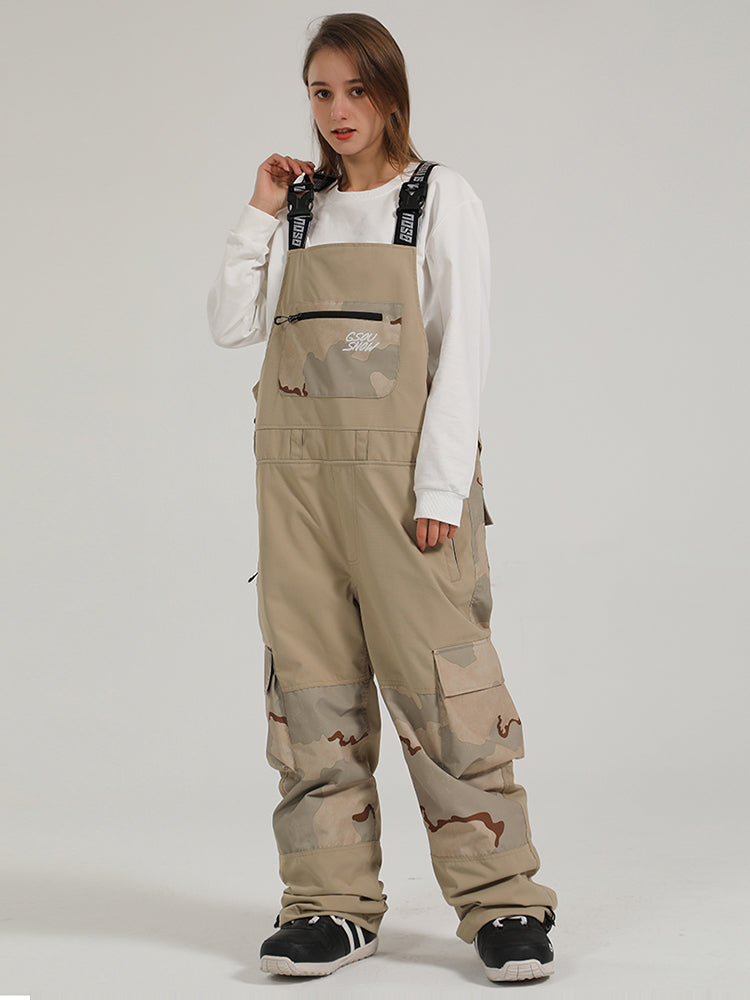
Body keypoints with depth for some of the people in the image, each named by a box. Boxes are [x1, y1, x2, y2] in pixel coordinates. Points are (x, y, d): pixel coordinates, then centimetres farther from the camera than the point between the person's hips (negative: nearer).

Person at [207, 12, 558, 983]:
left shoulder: (441, 198, 3)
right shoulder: (298, 206, 14)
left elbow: (462, 349, -3)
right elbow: (231, 325, 9)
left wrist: (440, 489, -11)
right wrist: (261, 215, 2)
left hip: (400, 467, -4)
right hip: (296, 466, 4)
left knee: (439, 675, -7)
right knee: (312, 682, 3)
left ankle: (500, 901, 1)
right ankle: (332, 903, 10)